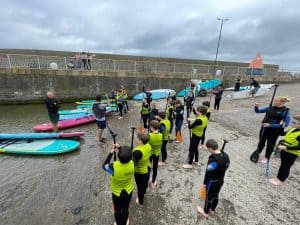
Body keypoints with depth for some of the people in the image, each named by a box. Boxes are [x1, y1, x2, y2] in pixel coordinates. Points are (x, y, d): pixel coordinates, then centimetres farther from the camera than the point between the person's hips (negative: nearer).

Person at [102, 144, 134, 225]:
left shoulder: (114, 167, -39)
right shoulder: (132, 163, -30)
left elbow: (104, 166, -16)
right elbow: (127, 156, -6)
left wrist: (111, 153, -16)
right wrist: (120, 147, -11)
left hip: (117, 193, -2)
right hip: (129, 191, 3)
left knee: (117, 210, 28)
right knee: (125, 209, 30)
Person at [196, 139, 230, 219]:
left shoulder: (213, 160, -35)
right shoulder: (226, 156, -11)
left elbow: (208, 173, -24)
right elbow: (226, 166, 4)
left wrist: (205, 183, -9)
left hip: (212, 182, -7)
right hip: (221, 180, 7)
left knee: (209, 197, 16)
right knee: (216, 196, 26)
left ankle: (205, 213, 39)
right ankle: (212, 210, 49)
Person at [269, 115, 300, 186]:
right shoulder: (293, 129, 2)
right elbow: (283, 134, 17)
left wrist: (286, 147, -33)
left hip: (292, 153, -8)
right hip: (284, 150, 8)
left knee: (286, 167, 6)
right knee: (282, 165, 19)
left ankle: (281, 181, 22)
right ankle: (278, 178, 33)